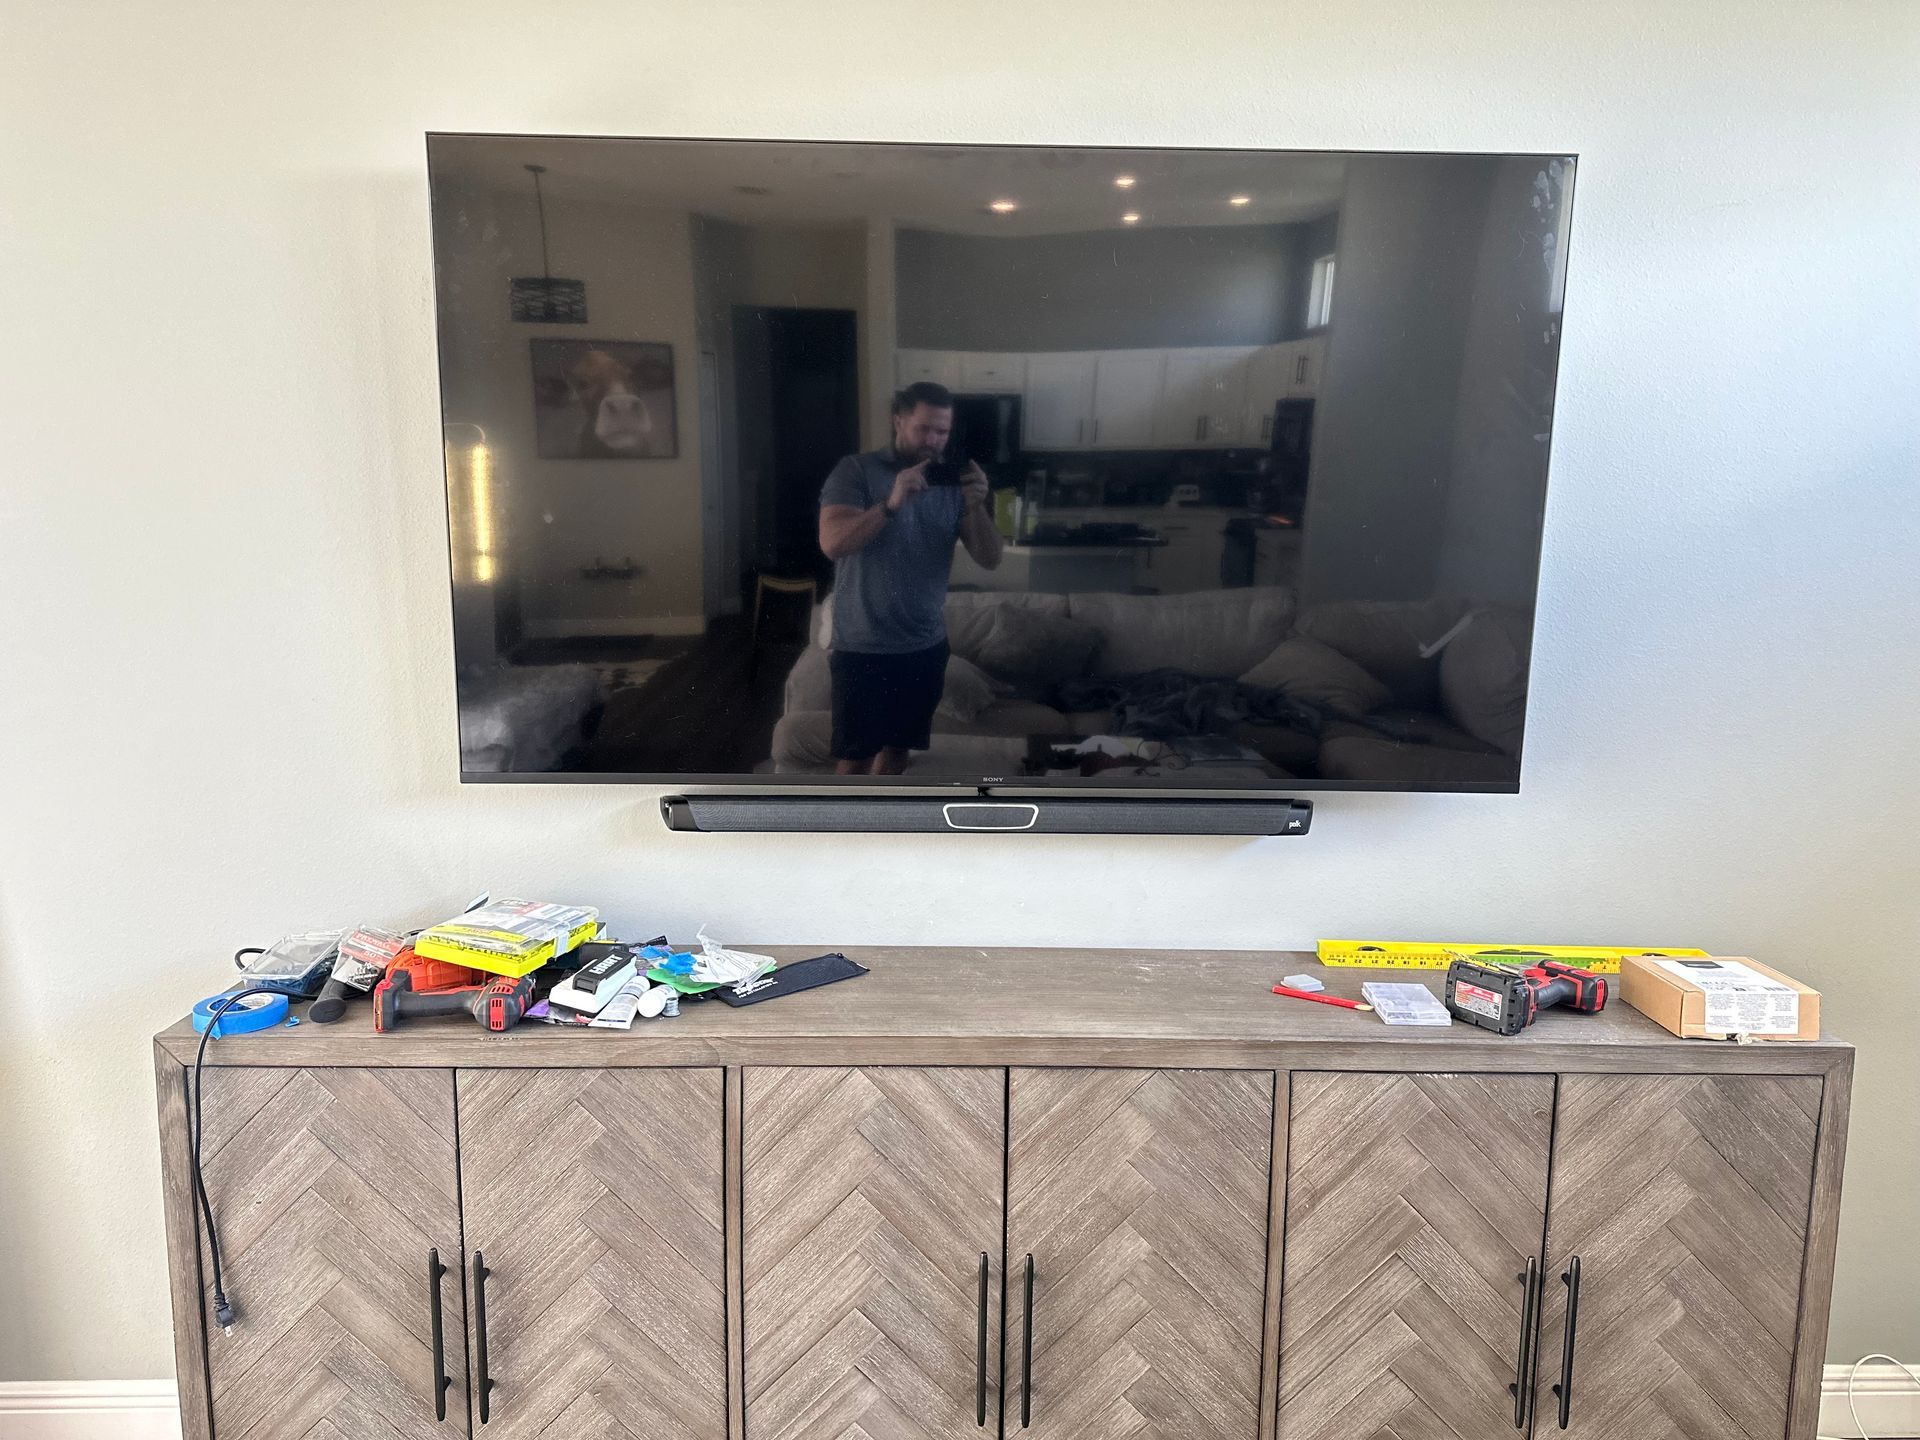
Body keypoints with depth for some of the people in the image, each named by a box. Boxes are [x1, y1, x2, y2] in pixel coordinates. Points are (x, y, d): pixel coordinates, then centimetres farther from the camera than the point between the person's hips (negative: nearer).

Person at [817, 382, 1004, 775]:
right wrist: (892, 503, -33)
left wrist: (977, 505, -21)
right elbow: (833, 543, -22)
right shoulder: (856, 471, -8)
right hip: (863, 648, -5)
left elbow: (990, 558, -3)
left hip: (926, 647, 5)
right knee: (854, 756, 2)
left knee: (898, 745, 17)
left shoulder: (952, 483, 4)